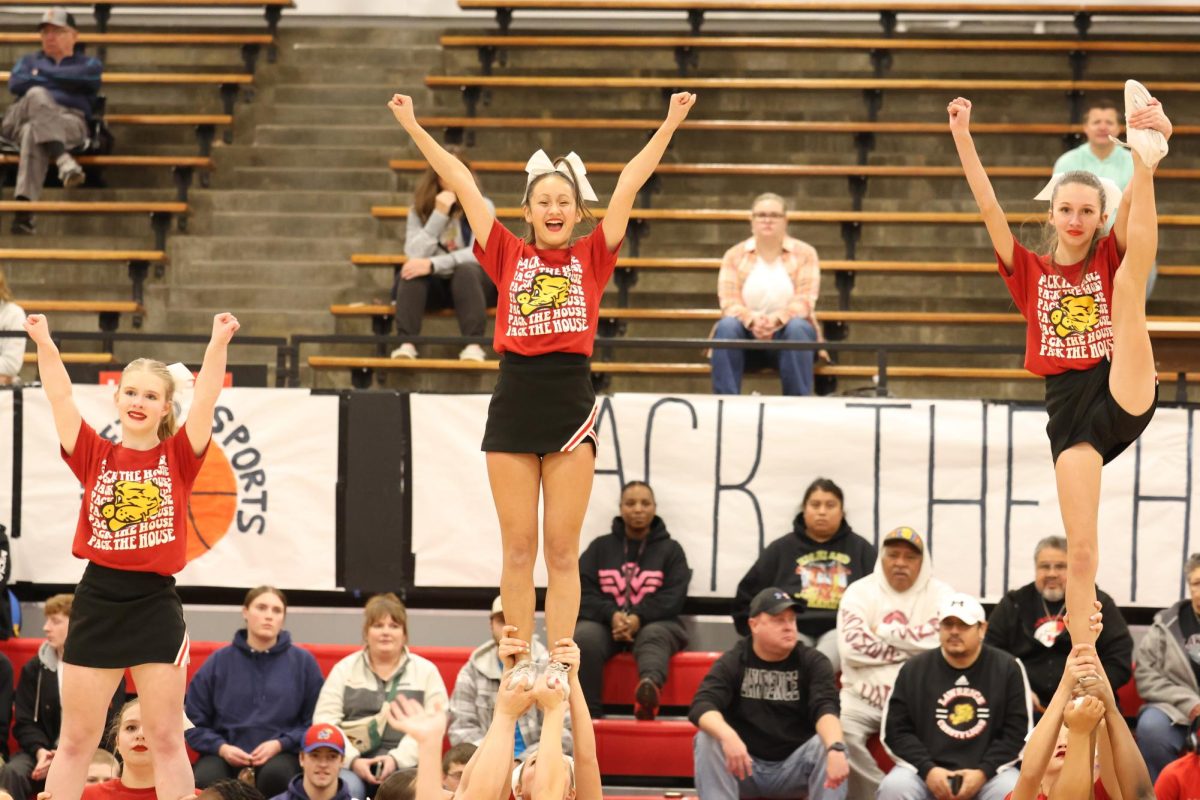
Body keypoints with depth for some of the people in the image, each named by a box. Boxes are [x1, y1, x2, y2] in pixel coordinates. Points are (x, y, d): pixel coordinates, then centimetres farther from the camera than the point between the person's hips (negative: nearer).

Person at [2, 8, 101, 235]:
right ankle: (63, 159, -56)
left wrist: (42, 73, 9)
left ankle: (23, 213, -56)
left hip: (69, 121, -2)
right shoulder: (29, 61, 32)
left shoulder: (87, 63, 23)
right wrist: (59, 81, 5)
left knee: (33, 132, -39)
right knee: (37, 94, -36)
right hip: (21, 120, 2)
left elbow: (82, 77, -4)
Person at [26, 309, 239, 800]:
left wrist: (219, 342, -22)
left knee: (166, 739, 4)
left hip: (155, 604, -1)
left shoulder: (178, 457, 2)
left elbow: (207, 397, -9)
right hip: (97, 599, 1)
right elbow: (59, 396, -3)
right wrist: (43, 342, -16)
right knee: (75, 740, 7)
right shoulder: (94, 455, 4)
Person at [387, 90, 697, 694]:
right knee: (517, 548, 4)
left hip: (570, 402, -1)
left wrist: (670, 124, 0)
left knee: (562, 551, 2)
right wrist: (414, 128, 9)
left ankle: (559, 667, 4)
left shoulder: (592, 258, 7)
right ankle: (519, 666, 10)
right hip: (515, 400, 1)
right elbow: (462, 185, 7)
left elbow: (628, 186, 3)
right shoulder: (508, 255, 8)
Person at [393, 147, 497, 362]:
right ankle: (406, 343, -42)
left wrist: (433, 265, -30)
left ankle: (473, 344, -46)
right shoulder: (420, 210, 1)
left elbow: (479, 254, -19)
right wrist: (439, 215, -21)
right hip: (434, 286, 2)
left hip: (473, 283, -2)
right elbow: (415, 255, -14)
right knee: (410, 270, -29)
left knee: (466, 271, -35)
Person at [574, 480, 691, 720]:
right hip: (605, 622, 1)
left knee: (654, 637, -38)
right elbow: (584, 591, 5)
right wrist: (611, 615, -16)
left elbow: (673, 597, 0)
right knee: (584, 637, -33)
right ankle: (588, 714, -40)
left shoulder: (670, 549, 14)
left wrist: (639, 617, -18)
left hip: (654, 622, -1)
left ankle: (649, 688, -73)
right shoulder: (600, 547, 17)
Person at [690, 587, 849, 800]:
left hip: (794, 768, 0)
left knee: (829, 742, -28)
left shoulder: (813, 662, -2)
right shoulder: (732, 662, -4)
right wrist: (728, 737, -44)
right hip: (744, 765, 0)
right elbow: (702, 706, -21)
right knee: (707, 740, -27)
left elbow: (825, 709, -21)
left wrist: (835, 749, -44)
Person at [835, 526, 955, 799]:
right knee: (840, 730, -28)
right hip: (865, 694, 1)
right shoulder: (860, 591, 4)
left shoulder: (939, 594, 5)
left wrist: (883, 632, -9)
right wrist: (912, 647, -8)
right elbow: (852, 647, -10)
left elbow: (944, 640, -15)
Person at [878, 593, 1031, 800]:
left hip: (987, 771, -1)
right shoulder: (914, 669, 7)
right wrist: (927, 770, -13)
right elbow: (896, 730, 4)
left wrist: (983, 773, -13)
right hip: (927, 769, 1)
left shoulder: (1007, 668, 4)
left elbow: (1017, 731, 1)